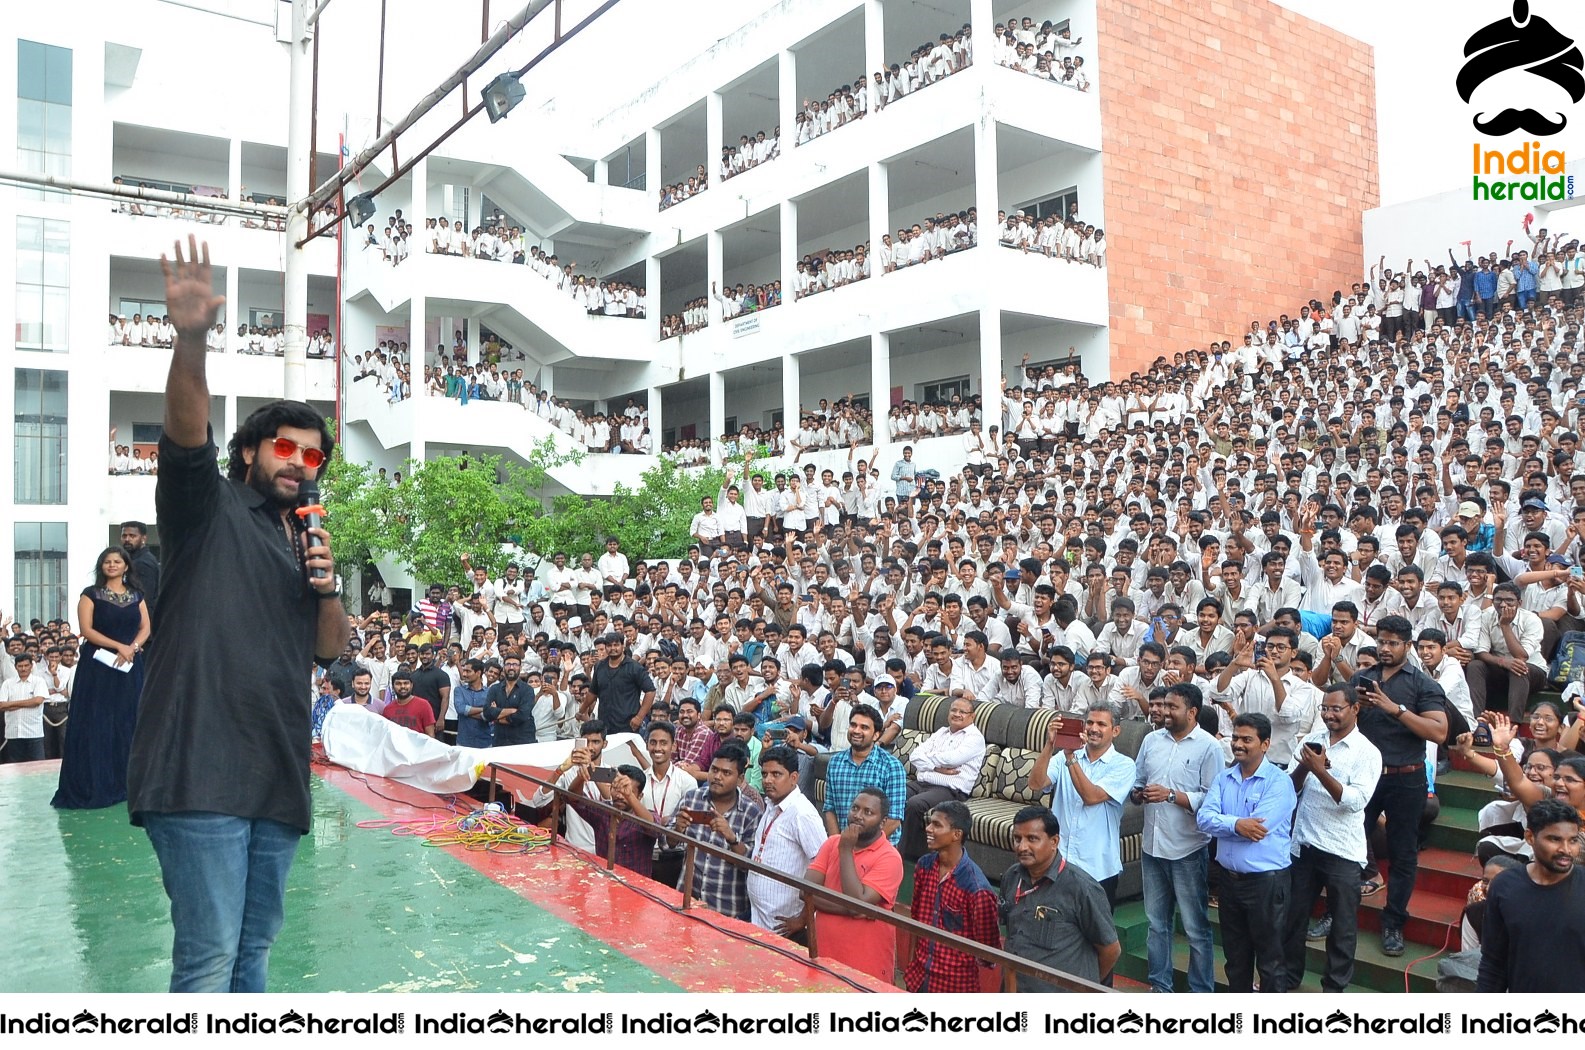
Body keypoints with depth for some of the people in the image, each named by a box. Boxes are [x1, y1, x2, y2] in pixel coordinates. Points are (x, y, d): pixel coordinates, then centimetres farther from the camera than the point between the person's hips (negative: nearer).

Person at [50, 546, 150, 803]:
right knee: (98, 722, -5)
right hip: (98, 666, -3)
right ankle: (94, 785, -2)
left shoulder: (137, 596, 12)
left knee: (128, 722, 3)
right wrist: (119, 646, -16)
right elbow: (86, 630, -8)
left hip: (129, 666, 3)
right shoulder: (91, 595, 1)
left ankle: (126, 782, 9)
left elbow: (145, 628, 7)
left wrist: (132, 648, -12)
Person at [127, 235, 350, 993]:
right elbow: (186, 432, -18)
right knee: (209, 953, -8)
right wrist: (190, 339, -34)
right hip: (200, 767, -7)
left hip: (278, 773, 7)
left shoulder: (306, 542, 20)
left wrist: (327, 587, -3)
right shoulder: (207, 507, 3)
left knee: (255, 945, 15)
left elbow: (332, 649, 17)